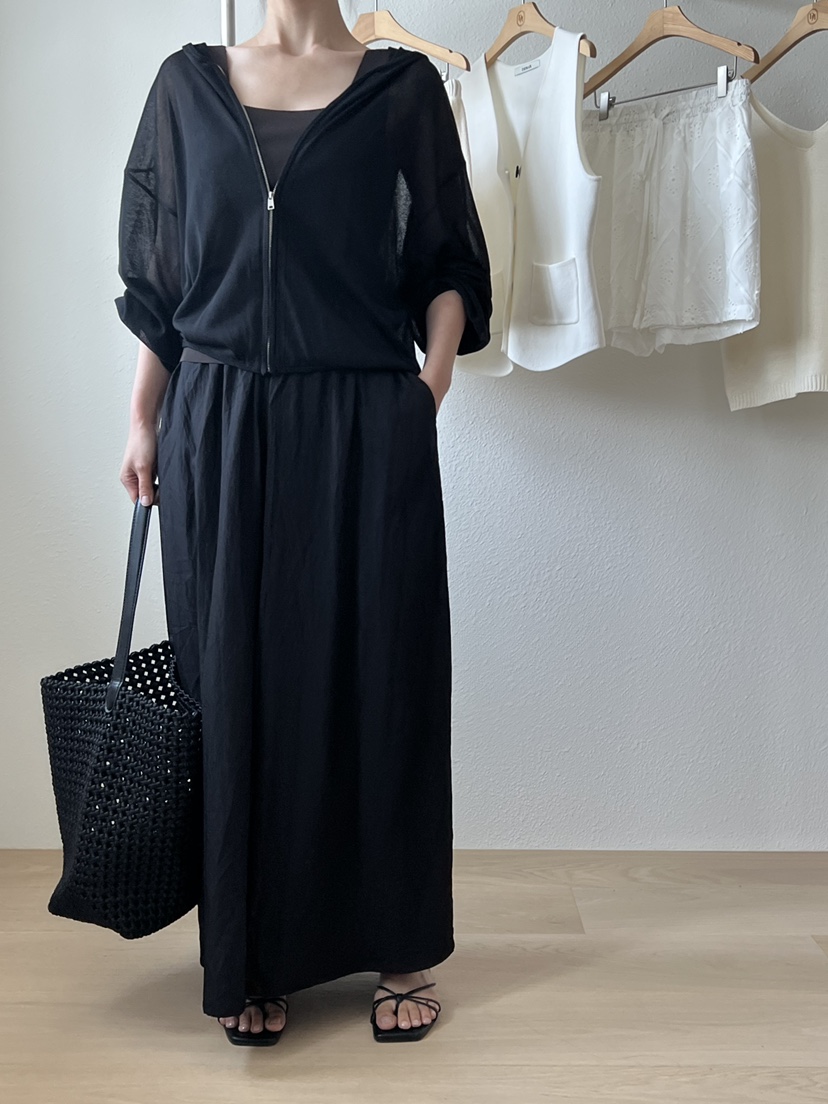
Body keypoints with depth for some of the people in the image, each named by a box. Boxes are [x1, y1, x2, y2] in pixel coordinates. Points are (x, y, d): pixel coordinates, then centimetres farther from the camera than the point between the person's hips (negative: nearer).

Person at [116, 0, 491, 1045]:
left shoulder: (403, 86, 8)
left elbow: (449, 264, 7)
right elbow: (155, 276, 12)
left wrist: (432, 377, -9)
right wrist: (143, 424, 8)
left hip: (366, 430, -1)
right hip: (220, 430, 2)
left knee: (380, 681, 3)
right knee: (238, 686, 5)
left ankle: (400, 950, 19)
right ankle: (255, 956, 20)